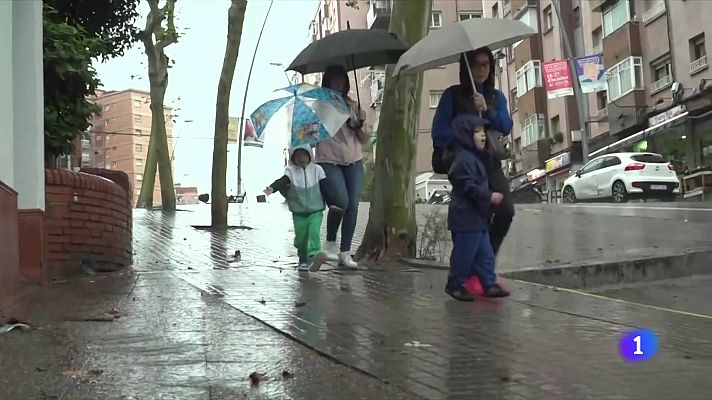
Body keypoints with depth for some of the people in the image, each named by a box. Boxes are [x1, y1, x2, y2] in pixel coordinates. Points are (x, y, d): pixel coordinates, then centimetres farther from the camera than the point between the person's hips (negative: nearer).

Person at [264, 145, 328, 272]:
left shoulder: (316, 169, 2)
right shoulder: (291, 171, -1)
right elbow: (282, 181, -18)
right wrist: (272, 188, -38)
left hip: (316, 210, -1)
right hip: (298, 212, 1)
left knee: (314, 231, -22)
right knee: (300, 237, 4)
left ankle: (314, 255, -31)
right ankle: (303, 261, 22)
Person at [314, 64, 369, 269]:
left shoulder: (352, 106, 11)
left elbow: (364, 139, 10)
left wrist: (361, 124, -7)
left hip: (354, 162, 4)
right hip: (329, 162, -4)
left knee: (352, 206, -3)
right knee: (341, 201, -20)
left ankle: (345, 252, 5)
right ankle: (330, 243, 3)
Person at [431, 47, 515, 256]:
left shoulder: (496, 97, 14)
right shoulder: (453, 95, 2)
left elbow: (506, 127, 0)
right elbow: (439, 132, -5)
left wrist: (487, 110, -16)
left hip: (489, 162, 4)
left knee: (506, 210, -12)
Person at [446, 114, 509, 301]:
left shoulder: (477, 157, 17)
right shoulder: (464, 159, -17)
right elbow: (469, 187, -24)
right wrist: (490, 196, -23)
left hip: (478, 217, 10)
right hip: (466, 216, -10)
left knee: (485, 254, 10)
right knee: (465, 253, -2)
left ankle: (489, 283, 14)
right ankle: (455, 284, 9)